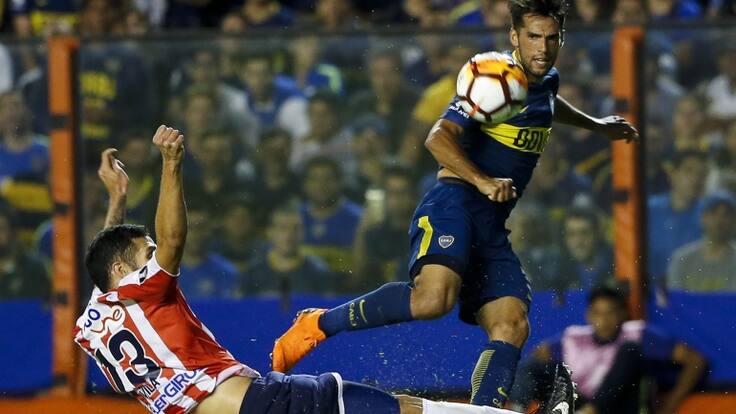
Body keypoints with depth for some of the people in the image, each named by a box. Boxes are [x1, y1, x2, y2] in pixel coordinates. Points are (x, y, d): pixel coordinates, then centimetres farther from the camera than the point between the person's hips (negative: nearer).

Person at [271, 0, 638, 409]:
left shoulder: (546, 81, 18)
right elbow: (439, 138, -22)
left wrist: (596, 125, 56)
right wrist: (482, 181, -35)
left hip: (492, 227, 9)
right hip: (455, 204, -8)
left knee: (512, 328, -9)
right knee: (432, 299, -32)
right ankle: (319, 324, -15)